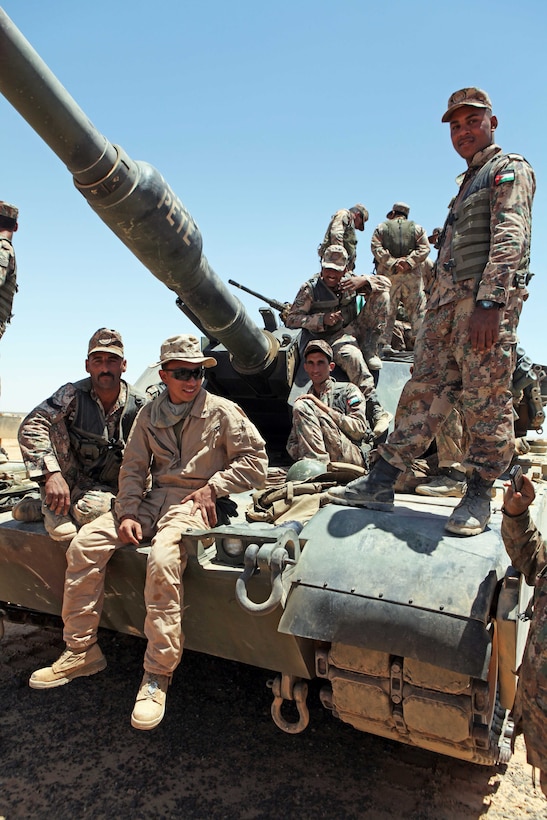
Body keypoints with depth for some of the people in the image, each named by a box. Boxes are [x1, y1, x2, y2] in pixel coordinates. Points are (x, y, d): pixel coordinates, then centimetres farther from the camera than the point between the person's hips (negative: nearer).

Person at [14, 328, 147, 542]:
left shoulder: (139, 406, -10)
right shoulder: (73, 394, -14)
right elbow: (31, 427, -27)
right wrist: (52, 474, -40)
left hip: (106, 487, 0)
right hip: (66, 479, 0)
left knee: (92, 510, -37)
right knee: (53, 422, -25)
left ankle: (39, 507, -5)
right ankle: (53, 508, -17)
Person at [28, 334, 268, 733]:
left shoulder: (222, 411, -1)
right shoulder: (150, 413, 11)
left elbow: (255, 461, -2)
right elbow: (133, 468, 11)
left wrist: (212, 487, -11)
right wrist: (128, 513, -3)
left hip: (194, 502, -5)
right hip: (154, 498, 6)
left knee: (163, 559, -34)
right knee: (85, 544, -11)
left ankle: (158, 674, -21)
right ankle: (82, 651, 3)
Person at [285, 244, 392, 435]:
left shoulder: (349, 281, 5)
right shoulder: (310, 288, -6)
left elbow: (385, 282, 4)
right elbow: (291, 319, -10)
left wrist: (364, 281, -17)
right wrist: (322, 319, -21)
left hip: (354, 330, 5)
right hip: (331, 339, -5)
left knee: (380, 293, -7)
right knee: (351, 356, -39)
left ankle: (371, 349, -14)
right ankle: (376, 411, -41)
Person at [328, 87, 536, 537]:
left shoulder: (509, 169, 4)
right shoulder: (468, 183, 30)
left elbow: (510, 239, -11)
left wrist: (490, 302, -23)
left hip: (487, 301, -8)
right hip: (446, 302, 8)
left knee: (486, 401, -6)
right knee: (423, 391, 4)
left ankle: (478, 497, 3)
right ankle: (380, 483, 5)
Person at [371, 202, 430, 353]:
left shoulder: (381, 227, 12)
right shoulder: (417, 228, 15)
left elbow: (376, 248, -3)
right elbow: (424, 248, 1)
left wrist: (392, 263, -10)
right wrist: (409, 262, -9)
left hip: (388, 274, 0)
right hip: (412, 274, 1)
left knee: (387, 310, 1)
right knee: (417, 308, 5)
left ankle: (385, 342, -3)